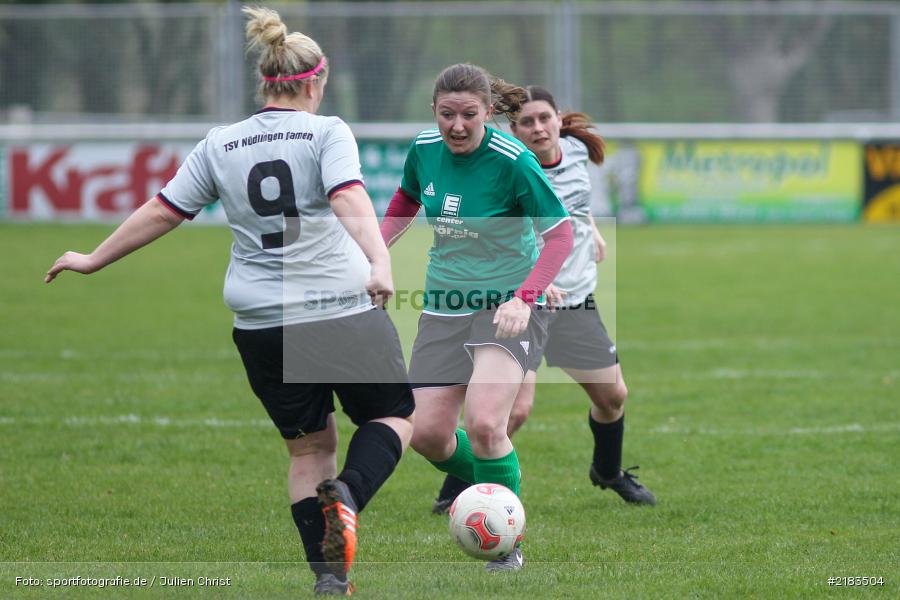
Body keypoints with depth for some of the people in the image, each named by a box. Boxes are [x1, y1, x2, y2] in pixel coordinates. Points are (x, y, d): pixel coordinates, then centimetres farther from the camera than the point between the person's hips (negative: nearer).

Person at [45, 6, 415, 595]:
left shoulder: (220, 145, 7)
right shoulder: (326, 132, -3)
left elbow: (162, 212, 10)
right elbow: (348, 198, -20)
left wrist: (95, 260, 22)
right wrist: (380, 264, -33)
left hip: (261, 325, 3)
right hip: (341, 310, -3)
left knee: (310, 445, 17)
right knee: (394, 416, 15)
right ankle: (347, 496, -16)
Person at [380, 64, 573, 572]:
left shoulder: (513, 162, -18)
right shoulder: (425, 149, -2)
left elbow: (561, 234, -15)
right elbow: (407, 201, 21)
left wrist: (525, 298, -25)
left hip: (507, 305, -6)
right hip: (445, 304, 6)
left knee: (484, 424, -24)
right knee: (428, 433, -2)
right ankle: (487, 481, 31)